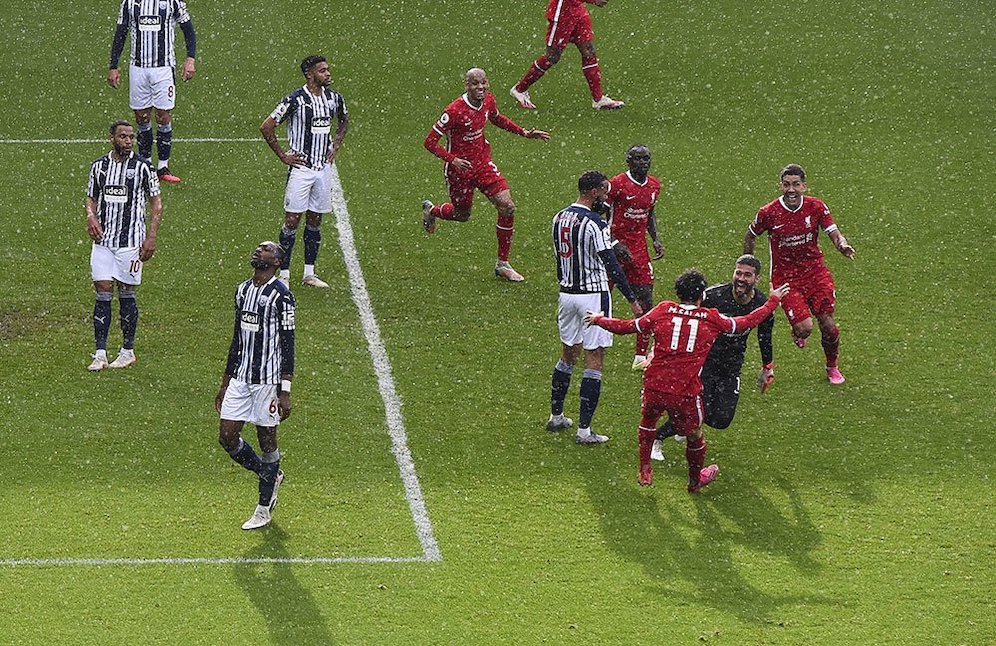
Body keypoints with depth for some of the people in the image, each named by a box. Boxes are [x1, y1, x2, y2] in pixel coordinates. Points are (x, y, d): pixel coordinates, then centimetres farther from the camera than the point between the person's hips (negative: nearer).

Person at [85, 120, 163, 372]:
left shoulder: (142, 167, -4)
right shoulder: (99, 166, 7)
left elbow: (156, 202, 0)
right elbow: (91, 198, 18)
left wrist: (151, 237, -8)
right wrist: (91, 216, -4)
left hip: (130, 241, -3)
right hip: (103, 239, 3)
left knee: (126, 294, 2)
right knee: (103, 293, -1)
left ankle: (128, 351, 14)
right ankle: (100, 354, -1)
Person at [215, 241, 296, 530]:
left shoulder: (281, 295, -11)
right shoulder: (243, 290, 12)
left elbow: (288, 346, -12)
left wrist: (285, 392, -16)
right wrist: (225, 384, 20)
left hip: (267, 381, -7)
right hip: (240, 378, 7)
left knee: (266, 439, 3)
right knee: (227, 437, 3)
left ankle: (264, 509, 13)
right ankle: (269, 475, 27)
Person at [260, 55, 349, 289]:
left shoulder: (334, 98, 5)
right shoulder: (295, 100, -14)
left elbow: (344, 121, 28)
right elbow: (266, 127, -11)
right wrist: (283, 156, -8)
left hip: (323, 167, 6)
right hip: (301, 167, -6)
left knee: (315, 220, 10)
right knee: (293, 219, -4)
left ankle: (309, 274, 17)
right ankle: (284, 274, 1)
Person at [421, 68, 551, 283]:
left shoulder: (488, 100, -5)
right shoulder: (455, 111, -26)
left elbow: (497, 118, 20)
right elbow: (430, 142, -20)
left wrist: (524, 133, 11)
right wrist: (452, 159, -34)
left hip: (483, 163, 5)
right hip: (459, 168, -5)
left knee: (507, 207, -11)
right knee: (462, 215, 14)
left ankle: (502, 264, 3)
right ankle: (431, 210, 52)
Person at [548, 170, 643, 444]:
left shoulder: (560, 218, 6)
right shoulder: (595, 224, -18)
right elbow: (612, 266, -19)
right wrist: (632, 300, -15)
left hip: (567, 294, 8)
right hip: (593, 295, -8)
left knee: (568, 355, 21)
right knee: (594, 361, -2)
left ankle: (556, 416, 30)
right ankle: (584, 430, -4)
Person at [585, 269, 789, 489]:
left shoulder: (663, 310, 4)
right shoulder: (711, 319, 4)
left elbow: (626, 327, 10)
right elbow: (748, 322, 16)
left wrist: (598, 320, 28)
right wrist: (773, 300, 32)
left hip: (654, 387, 1)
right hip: (686, 393, -1)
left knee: (647, 421, 31)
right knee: (694, 436, 22)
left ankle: (645, 472, 36)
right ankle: (695, 480, 42)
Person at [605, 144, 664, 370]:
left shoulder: (654, 185, 8)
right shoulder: (617, 184, -13)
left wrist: (656, 240, 9)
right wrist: (616, 245, -18)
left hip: (639, 249, 5)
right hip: (615, 248, -5)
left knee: (645, 301, -1)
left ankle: (641, 356, 2)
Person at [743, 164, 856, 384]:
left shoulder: (816, 207, -7)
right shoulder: (768, 213, -12)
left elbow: (835, 235, -7)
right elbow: (750, 237, 5)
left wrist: (843, 246, -31)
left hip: (815, 272, 2)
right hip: (785, 277, -2)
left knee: (827, 325, -1)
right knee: (805, 328, -16)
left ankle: (832, 368, 26)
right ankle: (797, 333, 24)